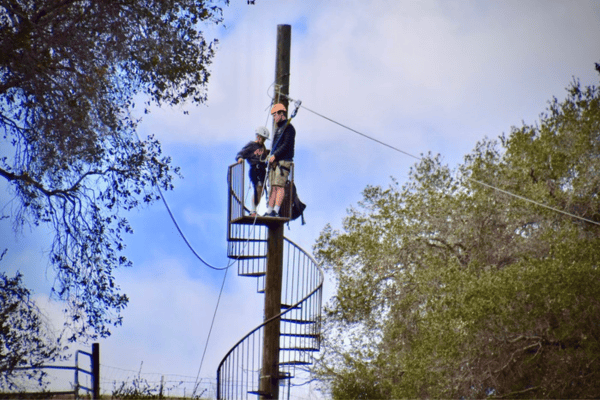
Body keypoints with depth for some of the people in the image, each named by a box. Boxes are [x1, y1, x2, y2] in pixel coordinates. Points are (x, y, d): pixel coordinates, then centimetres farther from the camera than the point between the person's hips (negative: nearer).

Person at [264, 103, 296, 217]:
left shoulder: (288, 127, -4)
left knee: (279, 186, -15)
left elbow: (286, 145, -13)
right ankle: (269, 211, -1)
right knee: (273, 187, 3)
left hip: (283, 161, -9)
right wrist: (271, 156, 14)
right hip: (275, 161, 9)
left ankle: (276, 211, -21)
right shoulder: (278, 128, 25)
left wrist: (275, 155, -16)